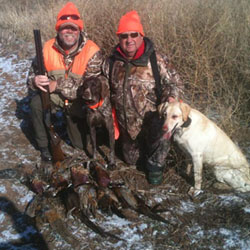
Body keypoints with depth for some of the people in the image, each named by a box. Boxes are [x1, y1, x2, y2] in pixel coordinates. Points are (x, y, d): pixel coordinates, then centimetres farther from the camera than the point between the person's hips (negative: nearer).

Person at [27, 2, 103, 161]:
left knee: (81, 143, 4)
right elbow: (33, 73, -6)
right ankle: (45, 145, -8)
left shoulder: (92, 52, -26)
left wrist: (58, 85, -35)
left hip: (79, 101, -2)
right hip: (54, 95, 2)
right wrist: (36, 81, -32)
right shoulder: (48, 48, -15)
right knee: (36, 103, -30)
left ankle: (72, 119, 37)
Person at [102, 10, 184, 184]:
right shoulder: (111, 62, -1)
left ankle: (155, 166, -8)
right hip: (126, 124, 4)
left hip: (151, 118, -4)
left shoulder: (156, 60, -12)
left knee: (161, 131, -37)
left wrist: (172, 97, -27)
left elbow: (175, 82, -6)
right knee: (131, 159, 15)